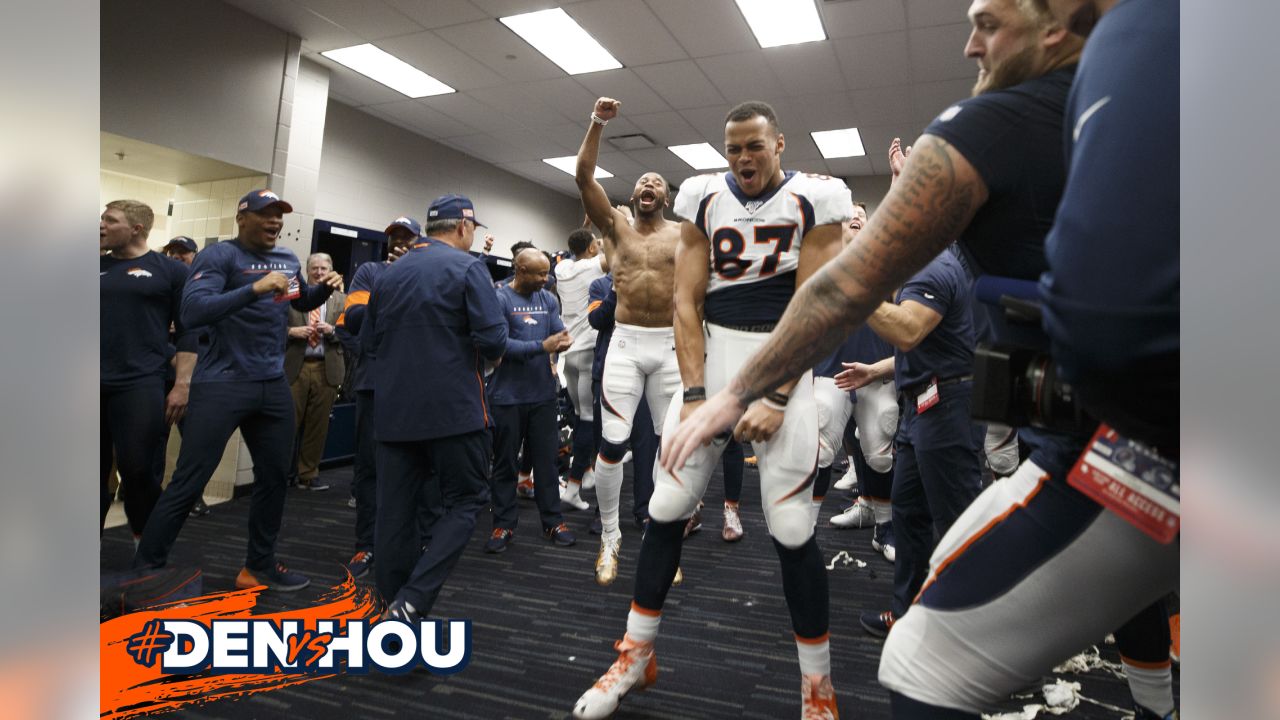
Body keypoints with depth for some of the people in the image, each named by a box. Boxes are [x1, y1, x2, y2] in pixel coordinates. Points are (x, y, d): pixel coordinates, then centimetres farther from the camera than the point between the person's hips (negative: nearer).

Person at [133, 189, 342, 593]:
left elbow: (303, 302, 29)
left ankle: (260, 566, 27)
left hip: (273, 385, 7)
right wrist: (255, 289, -33)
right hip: (221, 384, -7)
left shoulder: (289, 260, 11)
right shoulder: (219, 256, -9)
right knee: (188, 484, -2)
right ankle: (145, 571, 13)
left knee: (274, 477, 13)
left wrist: (326, 288, 7)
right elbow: (192, 312, -23)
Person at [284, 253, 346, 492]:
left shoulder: (341, 300, 10)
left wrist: (332, 330, -12)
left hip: (327, 369, 1)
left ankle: (309, 474, 18)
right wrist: (292, 331, -12)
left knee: (318, 425, 7)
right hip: (295, 367, -1)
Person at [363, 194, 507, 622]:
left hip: (394, 409, 6)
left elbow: (368, 341, 16)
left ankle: (395, 604, 17)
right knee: (465, 501, 5)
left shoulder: (389, 274, 12)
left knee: (395, 508, 9)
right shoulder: (468, 268, -6)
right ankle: (412, 602, -7)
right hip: (453, 406, -6)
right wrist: (489, 354, 6)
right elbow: (493, 339, -16)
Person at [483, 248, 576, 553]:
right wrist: (542, 347, -22)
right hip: (508, 395, -4)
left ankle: (553, 522, 20)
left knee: (546, 460, 10)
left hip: (543, 393, 4)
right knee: (505, 462, 7)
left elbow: (560, 332, 7)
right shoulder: (499, 299, -8)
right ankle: (504, 525, 19)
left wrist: (564, 340, -17)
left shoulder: (548, 299, 10)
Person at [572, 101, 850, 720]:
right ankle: (636, 657, 19)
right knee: (666, 505, 1)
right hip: (711, 357, 3)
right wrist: (694, 394, -7)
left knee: (791, 527, -6)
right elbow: (686, 303, 2)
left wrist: (778, 399, -14)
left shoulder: (813, 200, -2)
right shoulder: (704, 199, 6)